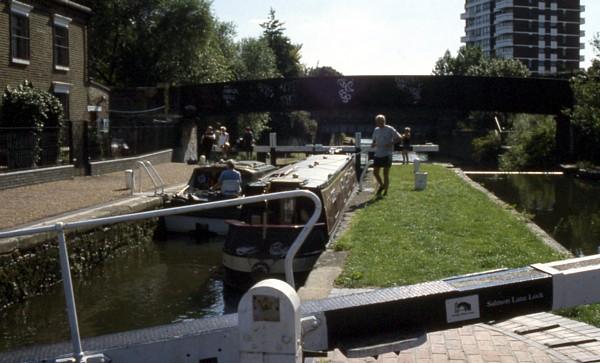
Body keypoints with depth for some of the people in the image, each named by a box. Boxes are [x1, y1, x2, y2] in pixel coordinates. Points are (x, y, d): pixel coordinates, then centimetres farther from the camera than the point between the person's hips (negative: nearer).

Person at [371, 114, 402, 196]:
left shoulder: (390, 129, -6)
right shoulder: (376, 130, 11)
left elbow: (399, 137, -6)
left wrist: (391, 143, -18)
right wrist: (373, 144, -2)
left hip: (387, 155, -6)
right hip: (378, 154, 6)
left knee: (386, 174, -3)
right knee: (375, 172, 6)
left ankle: (385, 191, 7)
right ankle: (381, 185, 30)